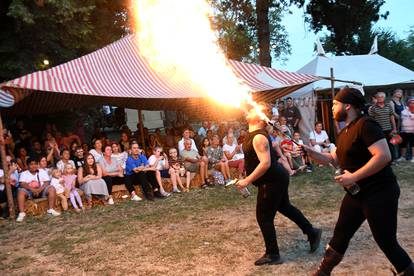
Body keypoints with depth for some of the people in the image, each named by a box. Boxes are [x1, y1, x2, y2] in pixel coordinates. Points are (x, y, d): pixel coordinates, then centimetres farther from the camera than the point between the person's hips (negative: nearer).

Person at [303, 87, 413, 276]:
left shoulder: (365, 125, -19)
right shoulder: (345, 133, 11)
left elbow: (383, 156, -28)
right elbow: (333, 159, 20)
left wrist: (353, 177, -26)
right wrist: (310, 152, 7)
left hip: (379, 193, -9)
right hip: (357, 194, 10)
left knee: (386, 242, 2)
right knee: (340, 234, 17)